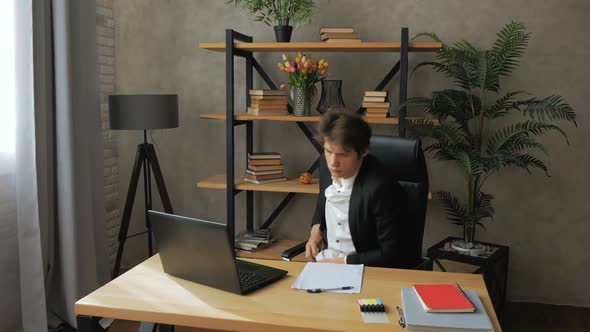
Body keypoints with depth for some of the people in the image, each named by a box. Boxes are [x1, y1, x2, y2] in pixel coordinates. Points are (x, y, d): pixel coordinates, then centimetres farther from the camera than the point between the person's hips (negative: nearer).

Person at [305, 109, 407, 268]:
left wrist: (341, 262, -16)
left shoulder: (381, 187, -23)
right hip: (324, 261, 5)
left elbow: (390, 254, -16)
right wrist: (316, 230, 2)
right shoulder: (327, 169, -3)